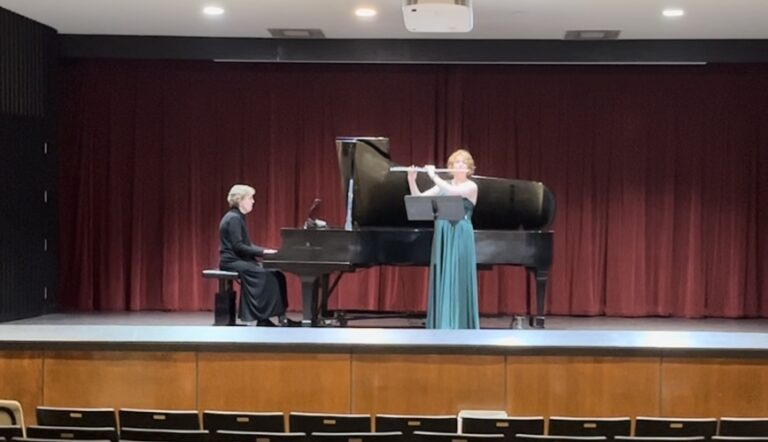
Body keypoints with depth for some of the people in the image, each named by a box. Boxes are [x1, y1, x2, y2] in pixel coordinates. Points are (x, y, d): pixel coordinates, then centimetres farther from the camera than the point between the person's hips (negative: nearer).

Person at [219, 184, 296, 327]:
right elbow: (238, 247, -22)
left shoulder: (237, 217, 16)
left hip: (239, 260, 10)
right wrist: (262, 252, -20)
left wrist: (264, 251, 3)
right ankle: (262, 318, -15)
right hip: (233, 261, -10)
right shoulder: (234, 218, -15)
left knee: (275, 275, -3)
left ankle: (263, 318, -7)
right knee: (268, 276, -21)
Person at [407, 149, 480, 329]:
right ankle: (442, 326, 10)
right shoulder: (443, 185, 12)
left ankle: (460, 327, 0)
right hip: (442, 237, 5)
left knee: (458, 281, -5)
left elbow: (453, 192, -22)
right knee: (442, 281, 5)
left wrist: (433, 175, -16)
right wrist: (411, 180, -10)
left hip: (460, 238, -5)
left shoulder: (471, 186, -2)